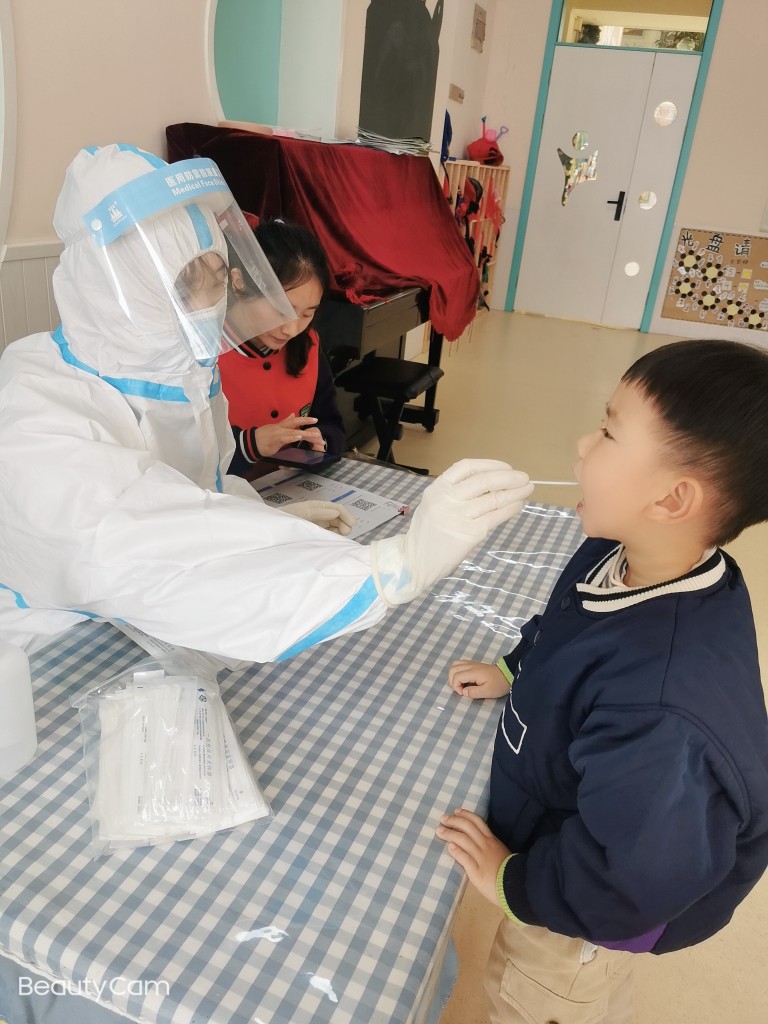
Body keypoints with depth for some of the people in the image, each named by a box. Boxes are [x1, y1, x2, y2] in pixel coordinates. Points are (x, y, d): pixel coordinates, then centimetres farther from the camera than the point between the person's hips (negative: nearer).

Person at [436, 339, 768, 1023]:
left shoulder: (659, 712, -47)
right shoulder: (623, 560, -19)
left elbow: (626, 879, -34)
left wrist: (513, 882, -20)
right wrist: (517, 672, 5)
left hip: (590, 914, -7)